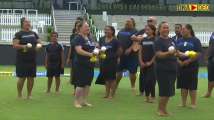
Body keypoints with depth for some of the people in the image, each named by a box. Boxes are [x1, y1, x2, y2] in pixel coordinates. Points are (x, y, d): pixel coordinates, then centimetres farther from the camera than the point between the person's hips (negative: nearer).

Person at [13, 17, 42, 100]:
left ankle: (29, 94, 18)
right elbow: (14, 45, -13)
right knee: (22, 77, -4)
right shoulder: (18, 34, -4)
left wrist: (39, 46, -7)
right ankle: (19, 95, 9)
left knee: (31, 77, 7)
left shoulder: (34, 33, 12)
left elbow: (39, 43, 16)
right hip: (22, 60, -5)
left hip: (32, 60, 5)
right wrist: (24, 46, -26)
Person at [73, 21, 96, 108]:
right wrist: (90, 54, -31)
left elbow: (93, 49, 24)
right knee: (80, 84, -6)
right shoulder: (78, 38, -10)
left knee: (87, 84, 10)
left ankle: (84, 101, 19)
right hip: (80, 65, -8)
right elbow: (79, 50, -22)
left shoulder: (89, 38, 15)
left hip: (90, 65, 8)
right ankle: (76, 101, 5)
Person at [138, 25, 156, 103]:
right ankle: (147, 96, 15)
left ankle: (152, 97, 4)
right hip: (143, 64, 5)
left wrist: (151, 62, -11)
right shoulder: (143, 40, 10)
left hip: (151, 63, -5)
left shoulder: (155, 40, -5)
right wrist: (141, 62, -1)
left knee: (151, 80, -7)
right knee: (144, 80, 6)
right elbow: (140, 52, 11)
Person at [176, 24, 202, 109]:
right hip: (181, 66, 4)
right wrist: (179, 61, -9)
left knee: (192, 86, 0)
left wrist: (188, 61, -16)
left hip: (192, 66, -4)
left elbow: (198, 54, -10)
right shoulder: (179, 41, 10)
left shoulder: (195, 40, -3)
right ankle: (183, 103, 16)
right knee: (183, 86, 8)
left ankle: (193, 104, 9)